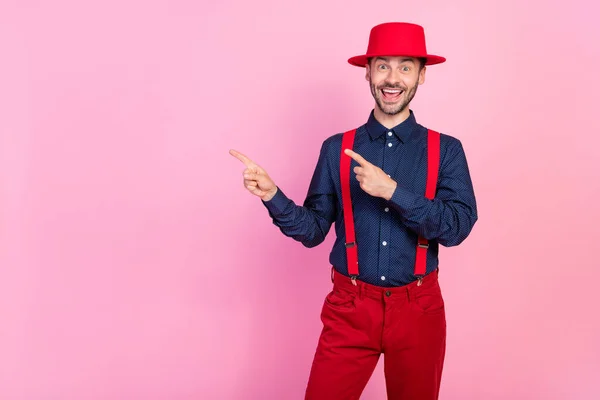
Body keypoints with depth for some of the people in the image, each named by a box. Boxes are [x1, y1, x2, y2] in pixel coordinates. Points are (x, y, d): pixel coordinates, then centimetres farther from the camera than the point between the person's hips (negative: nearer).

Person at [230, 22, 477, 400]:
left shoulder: (445, 150, -2)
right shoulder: (336, 149, -1)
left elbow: (458, 226, -14)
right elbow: (314, 230, 1)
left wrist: (392, 190, -23)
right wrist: (272, 195, -16)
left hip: (418, 309, 1)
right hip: (350, 308, 0)